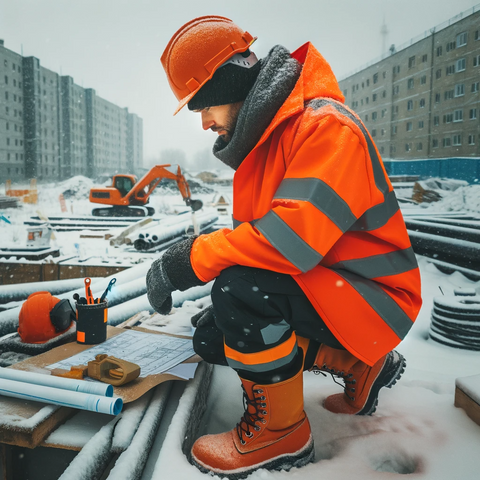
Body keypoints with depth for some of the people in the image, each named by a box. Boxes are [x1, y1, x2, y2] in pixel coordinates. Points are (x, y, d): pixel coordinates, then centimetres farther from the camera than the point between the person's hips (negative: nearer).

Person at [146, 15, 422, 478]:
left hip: (372, 298, -10)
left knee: (239, 288, -32)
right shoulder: (259, 144, 10)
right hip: (314, 292, 10)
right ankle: (359, 366, 13)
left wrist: (186, 260, -26)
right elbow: (253, 243, 15)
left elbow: (293, 236, -34)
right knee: (211, 339, 5)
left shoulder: (325, 126, -21)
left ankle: (281, 432, -6)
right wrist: (225, 306, 6)